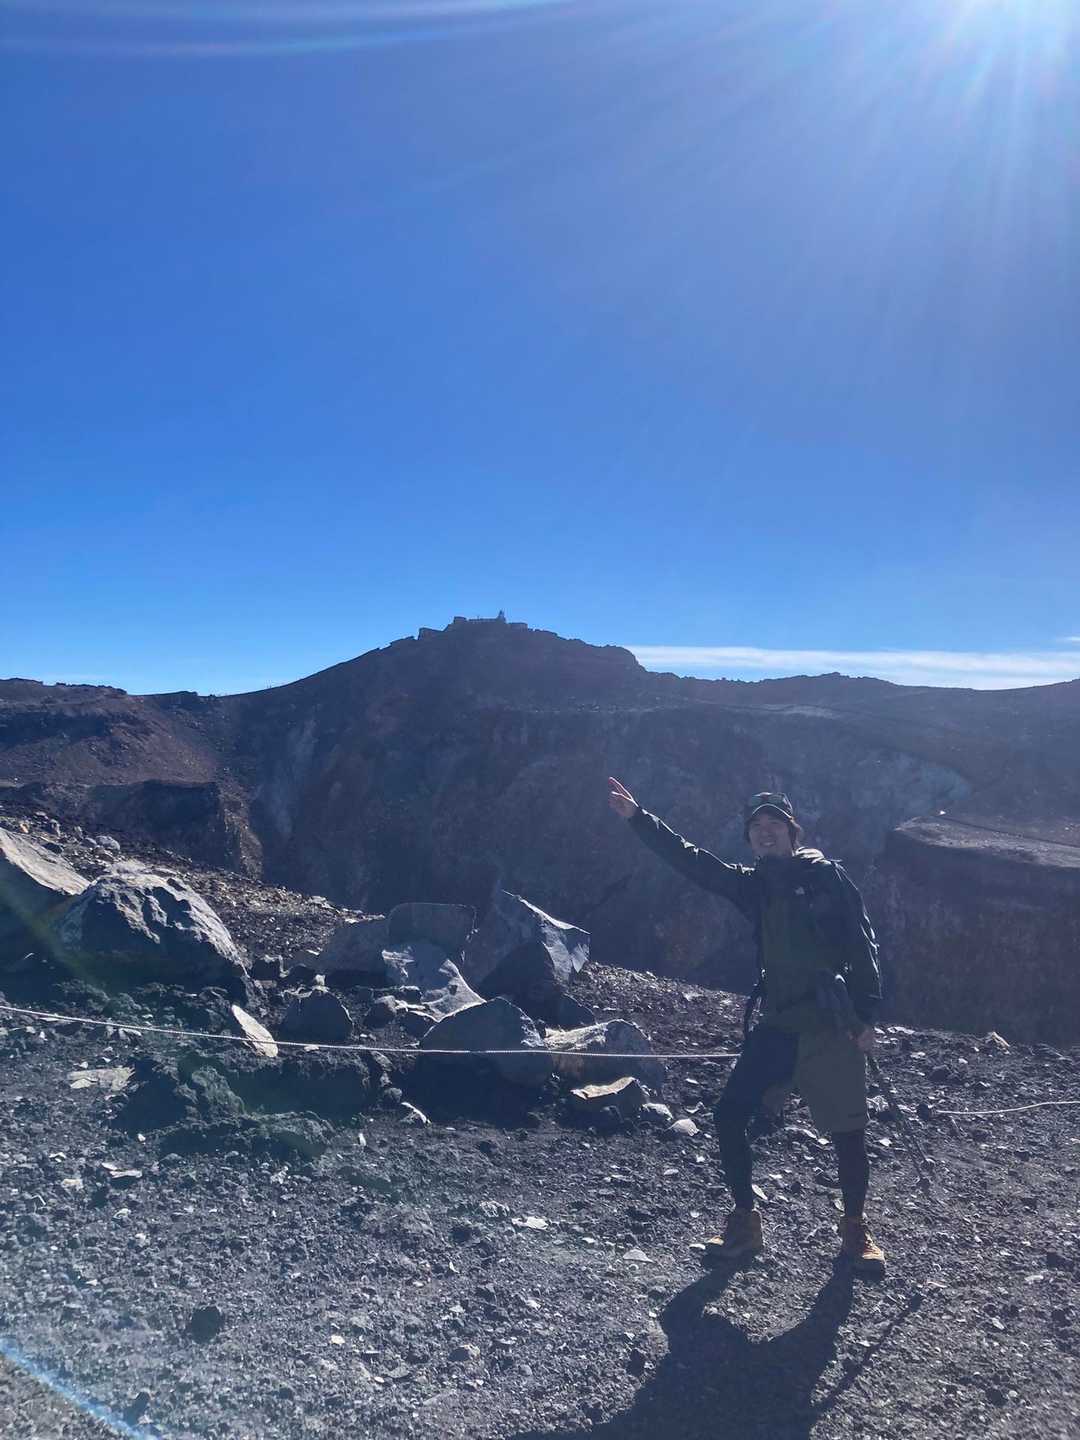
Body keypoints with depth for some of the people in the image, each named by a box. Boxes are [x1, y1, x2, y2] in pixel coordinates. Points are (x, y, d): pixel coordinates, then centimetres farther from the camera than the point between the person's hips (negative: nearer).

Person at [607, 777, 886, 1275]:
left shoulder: (825, 875, -3)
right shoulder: (752, 885, 7)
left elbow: (862, 944, -4)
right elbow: (688, 859, 3)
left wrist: (866, 1016, -9)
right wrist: (636, 817, -5)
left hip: (832, 1027, -4)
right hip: (777, 1025, 4)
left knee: (848, 1131, 3)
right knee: (729, 1116, 0)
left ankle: (855, 1230, 27)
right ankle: (745, 1223, 18)